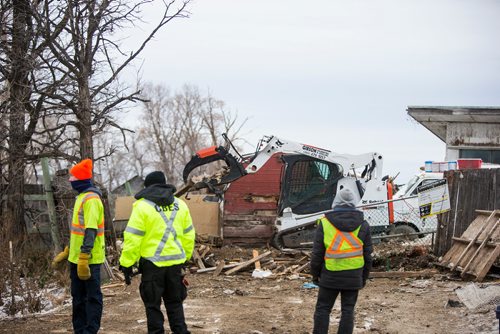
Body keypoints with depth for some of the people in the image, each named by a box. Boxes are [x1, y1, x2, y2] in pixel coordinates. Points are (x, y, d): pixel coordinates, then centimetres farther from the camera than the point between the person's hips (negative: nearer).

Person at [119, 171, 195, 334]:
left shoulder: (143, 206, -8)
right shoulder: (180, 205, 9)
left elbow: (132, 238, -12)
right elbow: (188, 236, 14)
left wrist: (127, 264, -7)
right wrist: (185, 257, 25)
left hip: (152, 263, -5)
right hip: (176, 263, 5)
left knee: (153, 304, 5)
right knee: (175, 302, 17)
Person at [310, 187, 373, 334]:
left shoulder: (325, 223, -4)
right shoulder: (362, 225, 2)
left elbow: (317, 253, -2)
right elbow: (367, 255, 7)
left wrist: (315, 274, 10)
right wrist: (364, 277, 16)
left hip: (330, 276, -1)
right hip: (353, 276, 2)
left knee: (323, 309, 8)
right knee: (348, 310, 7)